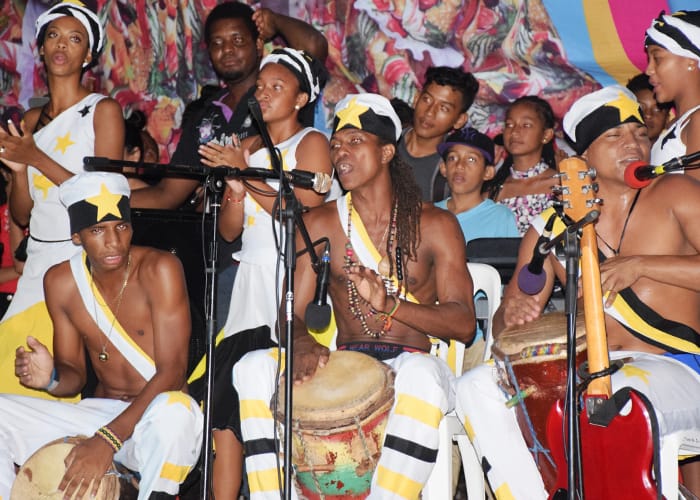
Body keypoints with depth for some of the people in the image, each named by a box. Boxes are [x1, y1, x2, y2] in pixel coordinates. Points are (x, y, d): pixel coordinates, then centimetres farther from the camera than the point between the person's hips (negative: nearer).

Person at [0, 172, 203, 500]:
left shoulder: (158, 269, -14)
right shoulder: (60, 282, 2)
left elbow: (172, 371, -19)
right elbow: (74, 376, 11)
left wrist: (109, 438, -29)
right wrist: (51, 379, -15)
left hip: (153, 423, -4)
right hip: (97, 412, 5)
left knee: (174, 411, -39)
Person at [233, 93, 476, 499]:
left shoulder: (436, 225, 1)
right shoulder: (320, 225, 8)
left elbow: (464, 324, -8)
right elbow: (290, 314, 2)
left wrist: (389, 304, -25)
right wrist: (304, 344, -23)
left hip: (411, 361, -3)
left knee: (421, 373, -38)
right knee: (252, 368, -22)